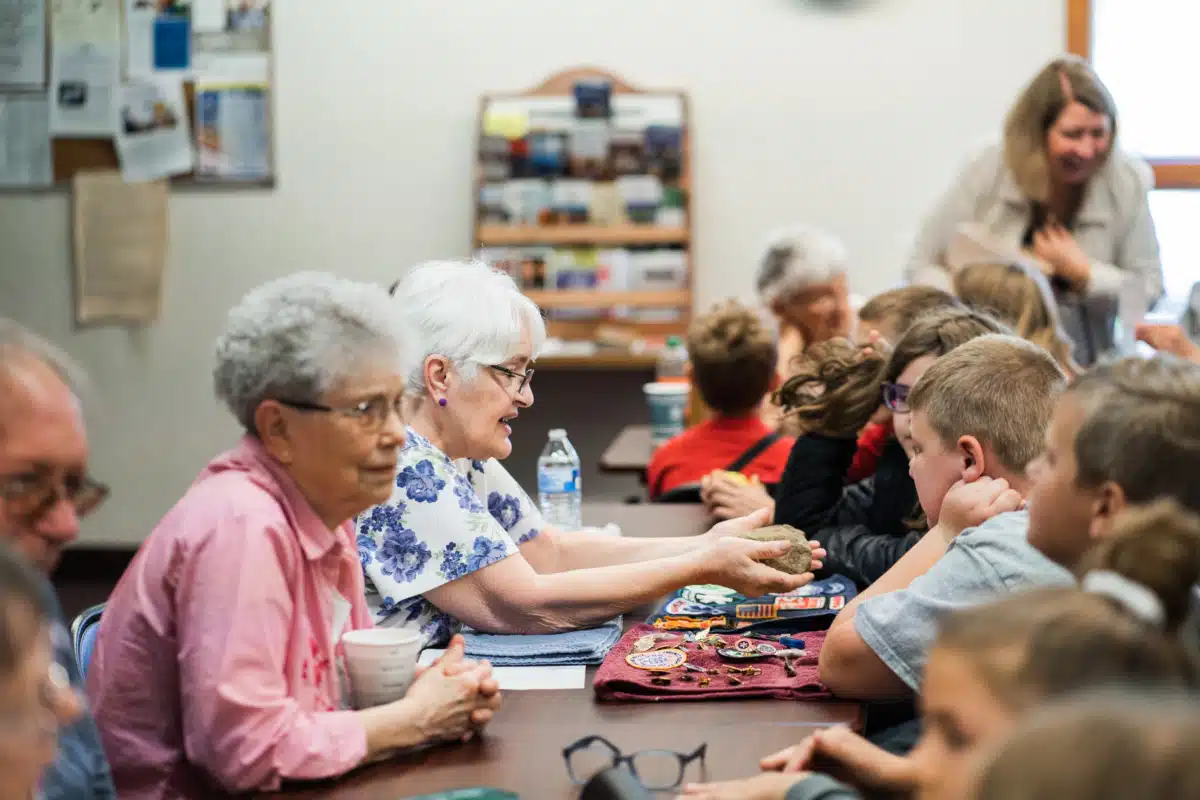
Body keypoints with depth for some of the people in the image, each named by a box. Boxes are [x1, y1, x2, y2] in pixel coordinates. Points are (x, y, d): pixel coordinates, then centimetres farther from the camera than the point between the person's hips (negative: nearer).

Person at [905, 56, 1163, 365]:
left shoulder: (1128, 181, -3)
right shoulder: (986, 172, -6)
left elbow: (1149, 290, 4)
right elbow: (922, 267, 1)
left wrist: (1081, 273, -11)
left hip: (1084, 371, 1)